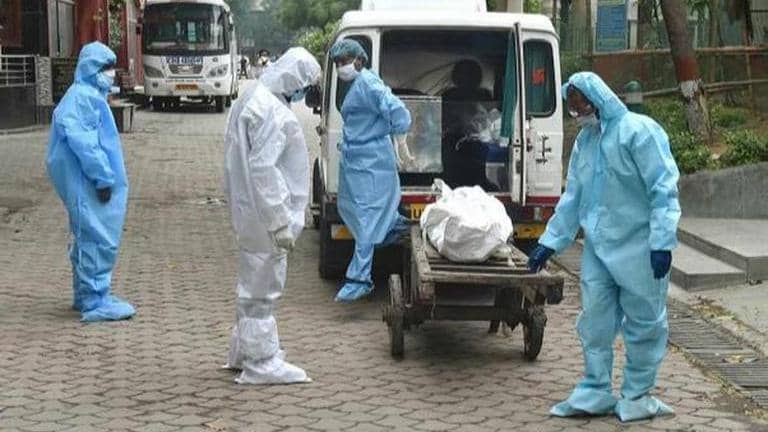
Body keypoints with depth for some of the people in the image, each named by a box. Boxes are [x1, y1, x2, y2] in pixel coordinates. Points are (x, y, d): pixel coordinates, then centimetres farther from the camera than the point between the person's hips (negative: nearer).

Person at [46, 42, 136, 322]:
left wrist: (105, 176, 20)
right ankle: (95, 302, -7)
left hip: (89, 183, 11)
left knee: (88, 238, 17)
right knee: (99, 238, -9)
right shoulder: (82, 97, -15)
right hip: (87, 183, -11)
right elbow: (81, 140, -22)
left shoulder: (92, 96, 17)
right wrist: (103, 178, -20)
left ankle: (86, 296, 26)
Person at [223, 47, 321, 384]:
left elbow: (236, 159, 18)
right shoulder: (273, 113, -21)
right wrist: (280, 223, -24)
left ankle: (243, 351, 33)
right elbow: (263, 169, -26)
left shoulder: (252, 99, 12)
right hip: (264, 213, -10)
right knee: (263, 287, -2)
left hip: (247, 211, 10)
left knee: (254, 283, 21)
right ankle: (261, 363, 6)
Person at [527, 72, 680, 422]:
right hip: (596, 247, 7)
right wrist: (550, 242, 17)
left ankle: (637, 396, 17)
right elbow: (572, 197, 19)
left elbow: (663, 190, -15)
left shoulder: (638, 131, -12)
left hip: (637, 248, -7)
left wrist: (662, 241, -20)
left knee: (644, 324, 5)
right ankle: (595, 393, 20)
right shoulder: (584, 141, 12)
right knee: (595, 323, 10)